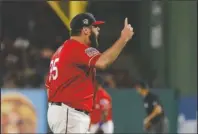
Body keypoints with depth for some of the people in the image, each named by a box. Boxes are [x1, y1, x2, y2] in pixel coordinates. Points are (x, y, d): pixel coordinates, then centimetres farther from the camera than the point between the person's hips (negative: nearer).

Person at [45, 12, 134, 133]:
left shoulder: (62, 51, 19)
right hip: (69, 115, -11)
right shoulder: (78, 48, -13)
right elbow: (102, 62, -32)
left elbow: (49, 86, 21)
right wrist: (124, 38, -24)